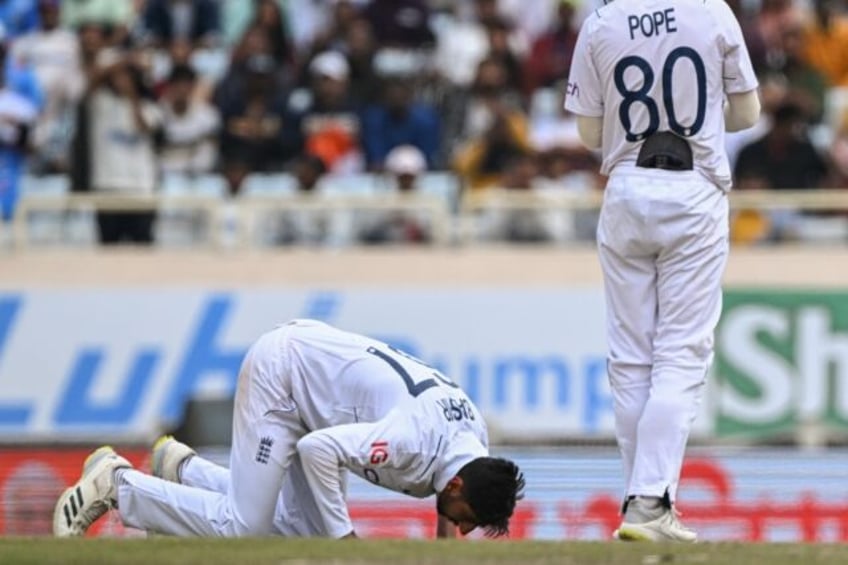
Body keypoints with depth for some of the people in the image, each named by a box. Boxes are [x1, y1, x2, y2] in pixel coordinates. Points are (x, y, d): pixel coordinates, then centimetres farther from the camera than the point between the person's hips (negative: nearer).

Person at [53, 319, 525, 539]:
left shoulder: (476, 440, -8)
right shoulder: (415, 444, -35)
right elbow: (317, 450, -33)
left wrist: (446, 535, 0)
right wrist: (343, 536, -28)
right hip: (280, 367, -9)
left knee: (303, 530, 8)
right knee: (242, 528, -11)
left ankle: (183, 469, 20)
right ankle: (115, 482, 2)